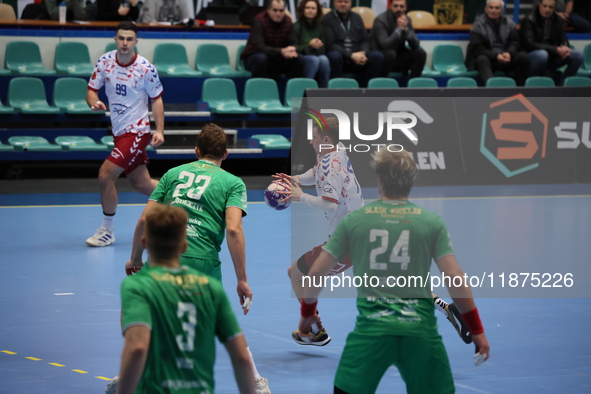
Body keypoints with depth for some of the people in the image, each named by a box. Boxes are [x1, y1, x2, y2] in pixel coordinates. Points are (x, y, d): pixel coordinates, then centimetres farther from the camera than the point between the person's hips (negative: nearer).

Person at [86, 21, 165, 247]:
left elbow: (156, 99, -3)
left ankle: (107, 231, 1)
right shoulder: (105, 61, -2)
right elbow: (91, 90, 3)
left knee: (105, 175, -14)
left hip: (137, 131, -6)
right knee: (141, 184, 12)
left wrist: (160, 131, -12)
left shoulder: (146, 68, -13)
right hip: (120, 132, 6)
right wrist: (94, 102, -20)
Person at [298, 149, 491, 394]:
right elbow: (455, 278, -2)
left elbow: (317, 272, 9)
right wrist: (477, 330, 5)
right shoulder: (432, 222, 4)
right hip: (419, 330, 1)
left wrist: (308, 312, 26)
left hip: (371, 328, 0)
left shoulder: (353, 220, 6)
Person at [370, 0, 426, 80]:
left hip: (398, 58, 6)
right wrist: (399, 28, -29)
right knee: (390, 53, -37)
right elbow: (385, 45, -30)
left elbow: (415, 45, -6)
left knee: (420, 53, -14)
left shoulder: (407, 20, 1)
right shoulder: (380, 20, -17)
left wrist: (406, 29, -20)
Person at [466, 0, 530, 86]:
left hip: (506, 59, 3)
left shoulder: (509, 23, 10)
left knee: (523, 57, -23)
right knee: (482, 59, -37)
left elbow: (514, 43, 6)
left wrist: (509, 53, -18)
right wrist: (496, 56, -23)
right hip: (488, 58, -3)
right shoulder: (478, 24, -1)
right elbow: (477, 49, -8)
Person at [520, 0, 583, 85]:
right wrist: (556, 49, -26)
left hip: (552, 58, 6)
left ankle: (561, 84, -8)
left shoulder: (557, 20, 8)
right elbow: (529, 44, -21)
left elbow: (564, 40, 10)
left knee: (578, 55, -13)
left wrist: (564, 48, -18)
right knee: (542, 54, -40)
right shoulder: (529, 21, -11)